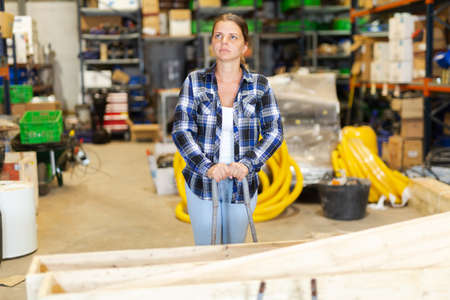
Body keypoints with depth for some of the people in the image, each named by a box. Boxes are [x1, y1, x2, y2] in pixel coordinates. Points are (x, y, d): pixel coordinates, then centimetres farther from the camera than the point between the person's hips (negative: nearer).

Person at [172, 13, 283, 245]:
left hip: (242, 184, 1)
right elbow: (181, 131, -8)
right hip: (202, 183, -1)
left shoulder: (260, 85, 0)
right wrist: (208, 167, -22)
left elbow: (274, 132, -3)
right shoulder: (195, 82, -2)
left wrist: (247, 164, -19)